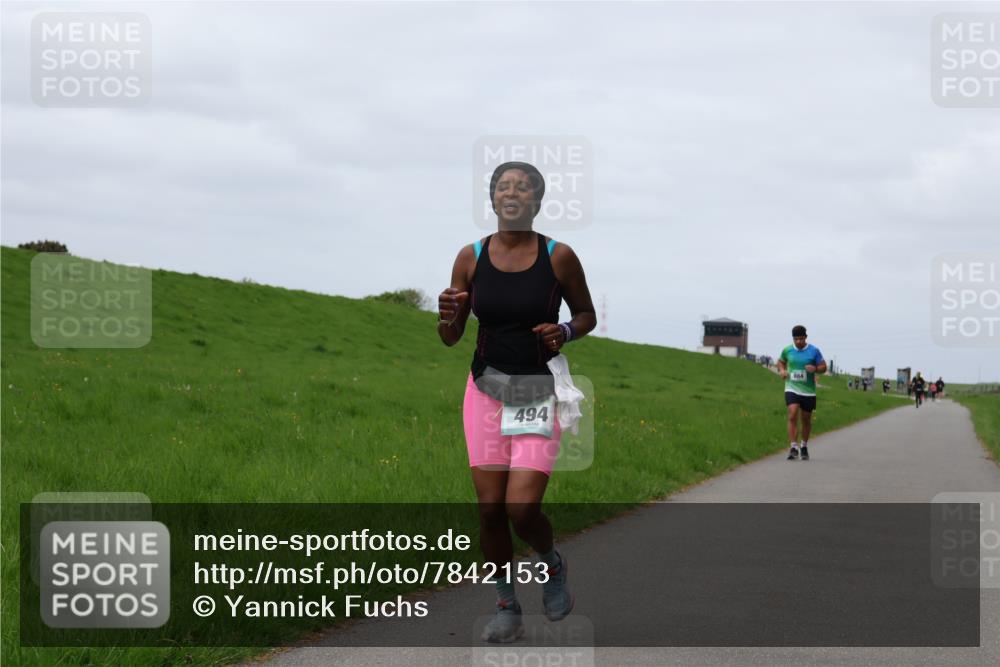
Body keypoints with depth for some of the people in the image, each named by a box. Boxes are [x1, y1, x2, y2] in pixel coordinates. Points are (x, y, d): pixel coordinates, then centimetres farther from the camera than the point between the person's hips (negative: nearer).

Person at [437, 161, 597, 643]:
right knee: (490, 508, 0)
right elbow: (451, 339, 6)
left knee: (522, 508, -12)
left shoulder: (559, 257, -7)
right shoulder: (471, 257, -1)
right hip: (485, 390, 2)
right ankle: (507, 607, 18)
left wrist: (565, 332, -14)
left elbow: (587, 315, 8)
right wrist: (447, 317, -17)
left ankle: (552, 564, 21)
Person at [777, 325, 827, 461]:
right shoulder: (787, 350, 2)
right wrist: (782, 370, -1)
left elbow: (823, 367, 3)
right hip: (791, 389, 0)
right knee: (792, 416, -17)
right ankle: (794, 447, -16)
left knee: (806, 419, 10)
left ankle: (804, 446, 30)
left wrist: (815, 369, -19)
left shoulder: (814, 351, -2)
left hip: (808, 391, 0)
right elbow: (781, 362, 21)